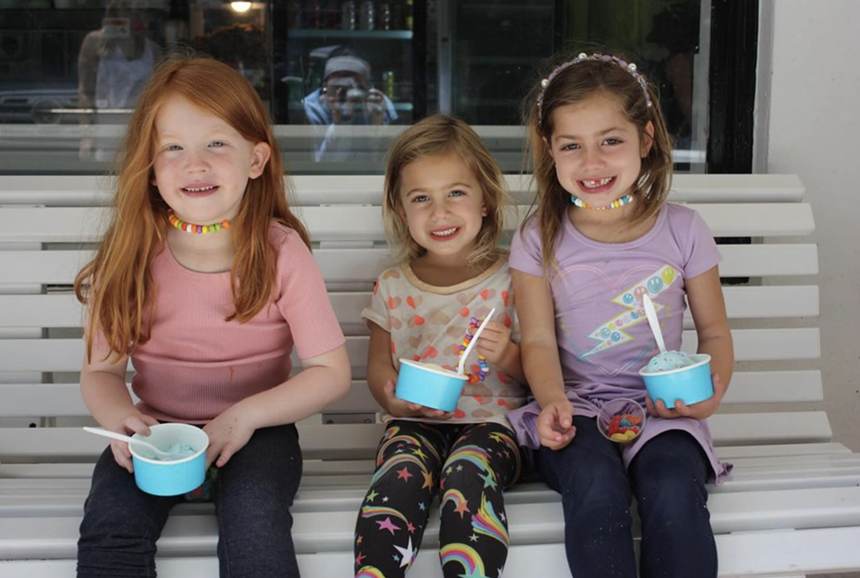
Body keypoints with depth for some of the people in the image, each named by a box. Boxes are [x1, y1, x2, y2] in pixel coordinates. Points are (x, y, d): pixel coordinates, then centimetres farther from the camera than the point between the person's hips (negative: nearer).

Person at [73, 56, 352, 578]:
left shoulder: (281, 252, -10)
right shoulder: (132, 258, -5)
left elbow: (332, 372, -8)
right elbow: (102, 369, 2)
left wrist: (247, 415, -21)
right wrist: (120, 418, -21)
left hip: (256, 430, -2)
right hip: (157, 429, 2)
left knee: (253, 515, -30)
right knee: (110, 521, -24)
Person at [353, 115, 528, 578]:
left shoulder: (511, 281, 3)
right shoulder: (392, 288, 11)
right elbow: (378, 363, 17)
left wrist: (508, 356, -17)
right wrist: (392, 398, -7)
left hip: (491, 419, -2)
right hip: (415, 422, 2)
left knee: (467, 474, -34)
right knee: (400, 475, -30)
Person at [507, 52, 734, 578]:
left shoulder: (682, 231, 3)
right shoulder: (539, 242, 1)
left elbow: (714, 329, 9)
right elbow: (539, 341, -2)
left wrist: (713, 390, -12)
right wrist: (553, 400, -23)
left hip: (662, 408, 1)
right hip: (578, 406, 0)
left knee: (672, 489, -29)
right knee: (595, 487, -31)